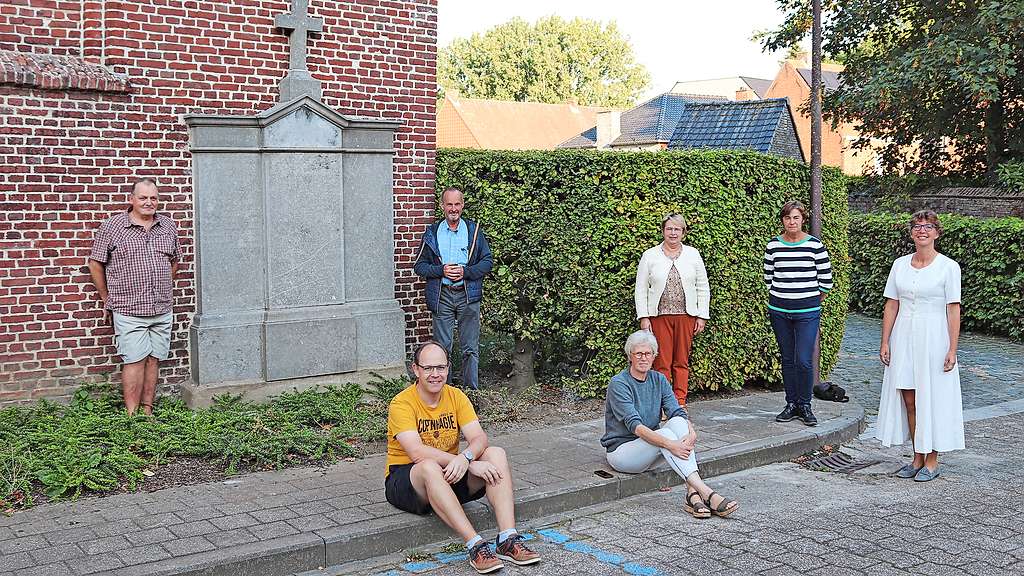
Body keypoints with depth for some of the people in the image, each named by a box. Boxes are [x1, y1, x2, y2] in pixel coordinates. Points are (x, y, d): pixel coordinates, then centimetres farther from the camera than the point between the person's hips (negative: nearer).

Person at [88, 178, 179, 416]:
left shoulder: (168, 226, 9)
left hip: (162, 309, 4)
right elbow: (95, 264, 1)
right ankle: (132, 416, -1)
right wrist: (107, 300, 5)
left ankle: (147, 411, 16)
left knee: (153, 360, 7)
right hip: (128, 311, -4)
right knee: (135, 361, -6)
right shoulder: (112, 226, -4)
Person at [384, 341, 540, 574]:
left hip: (450, 477, 5)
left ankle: (507, 539, -28)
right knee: (430, 467, -39)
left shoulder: (456, 396, 1)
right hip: (406, 478, -5)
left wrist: (465, 458, -34)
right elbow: (416, 452, -29)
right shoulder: (402, 403, -16)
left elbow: (479, 438, -10)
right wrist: (471, 465, -33)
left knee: (496, 454, -17)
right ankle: (475, 545, -40)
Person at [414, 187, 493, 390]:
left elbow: (487, 261, 4)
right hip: (441, 296, 1)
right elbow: (419, 265, 7)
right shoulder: (432, 233, 7)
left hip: (468, 295, 0)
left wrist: (465, 272, -11)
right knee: (442, 347, 4)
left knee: (471, 348, 3)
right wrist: (441, 270, -10)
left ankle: (472, 390, 12)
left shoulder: (474, 230, 5)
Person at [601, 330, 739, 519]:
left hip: (650, 444, 6)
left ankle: (693, 494, -37)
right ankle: (706, 493, -43)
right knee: (666, 433, -32)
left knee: (677, 422, -24)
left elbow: (678, 412, -8)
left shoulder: (659, 380, 5)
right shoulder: (619, 383, -14)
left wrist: (691, 433, -31)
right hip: (621, 450, -6)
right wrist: (669, 444, -38)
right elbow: (634, 425, -26)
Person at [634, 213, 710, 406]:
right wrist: (643, 317, -4)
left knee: (682, 362, 6)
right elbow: (641, 289, 4)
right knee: (662, 362, -1)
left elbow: (703, 288, 9)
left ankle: (680, 403, 12)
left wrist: (701, 316, 3)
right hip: (659, 316, -1)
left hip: (686, 316, 1)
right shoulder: (650, 256, 4)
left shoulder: (693, 254, 9)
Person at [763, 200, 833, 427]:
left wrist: (814, 300, 9)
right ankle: (791, 404, 18)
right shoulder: (773, 245, 3)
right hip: (779, 310, 3)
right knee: (788, 359, 9)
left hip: (807, 312, -3)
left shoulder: (814, 245, -3)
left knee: (804, 361, -8)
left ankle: (805, 406, 8)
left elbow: (826, 277, 4)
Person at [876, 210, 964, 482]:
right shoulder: (900, 265, 7)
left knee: (932, 398, 2)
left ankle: (932, 461, 13)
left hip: (934, 339, -4)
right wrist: (885, 342, 3)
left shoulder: (948, 267, -5)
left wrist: (952, 349, -11)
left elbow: (953, 310, -7)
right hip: (904, 338, 4)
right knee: (908, 399, 7)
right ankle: (918, 458, 19)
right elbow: (891, 306, 8)